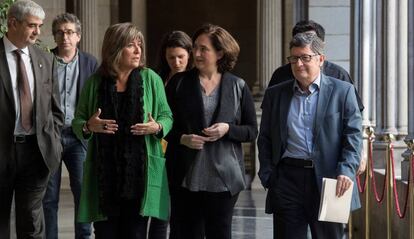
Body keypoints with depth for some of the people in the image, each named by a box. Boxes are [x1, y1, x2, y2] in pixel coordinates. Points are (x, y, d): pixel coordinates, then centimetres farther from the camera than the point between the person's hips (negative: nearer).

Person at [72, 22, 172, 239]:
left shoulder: (151, 79, 4)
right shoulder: (95, 82, 5)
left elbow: (167, 117, 9)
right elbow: (77, 122, 10)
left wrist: (157, 127, -12)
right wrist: (89, 126, -12)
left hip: (139, 172, -1)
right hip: (104, 174, 1)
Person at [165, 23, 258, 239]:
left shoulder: (238, 87, 4)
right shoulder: (179, 82, 5)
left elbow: (252, 131, 7)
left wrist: (227, 129, -12)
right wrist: (182, 138, -11)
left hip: (223, 177, 0)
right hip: (185, 178, 0)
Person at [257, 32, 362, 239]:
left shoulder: (343, 91, 3)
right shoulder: (275, 94, 11)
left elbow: (353, 135, -1)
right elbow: (265, 139, 13)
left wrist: (346, 171, -14)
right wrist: (267, 175, 1)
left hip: (328, 179, -2)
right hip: (287, 179, 2)